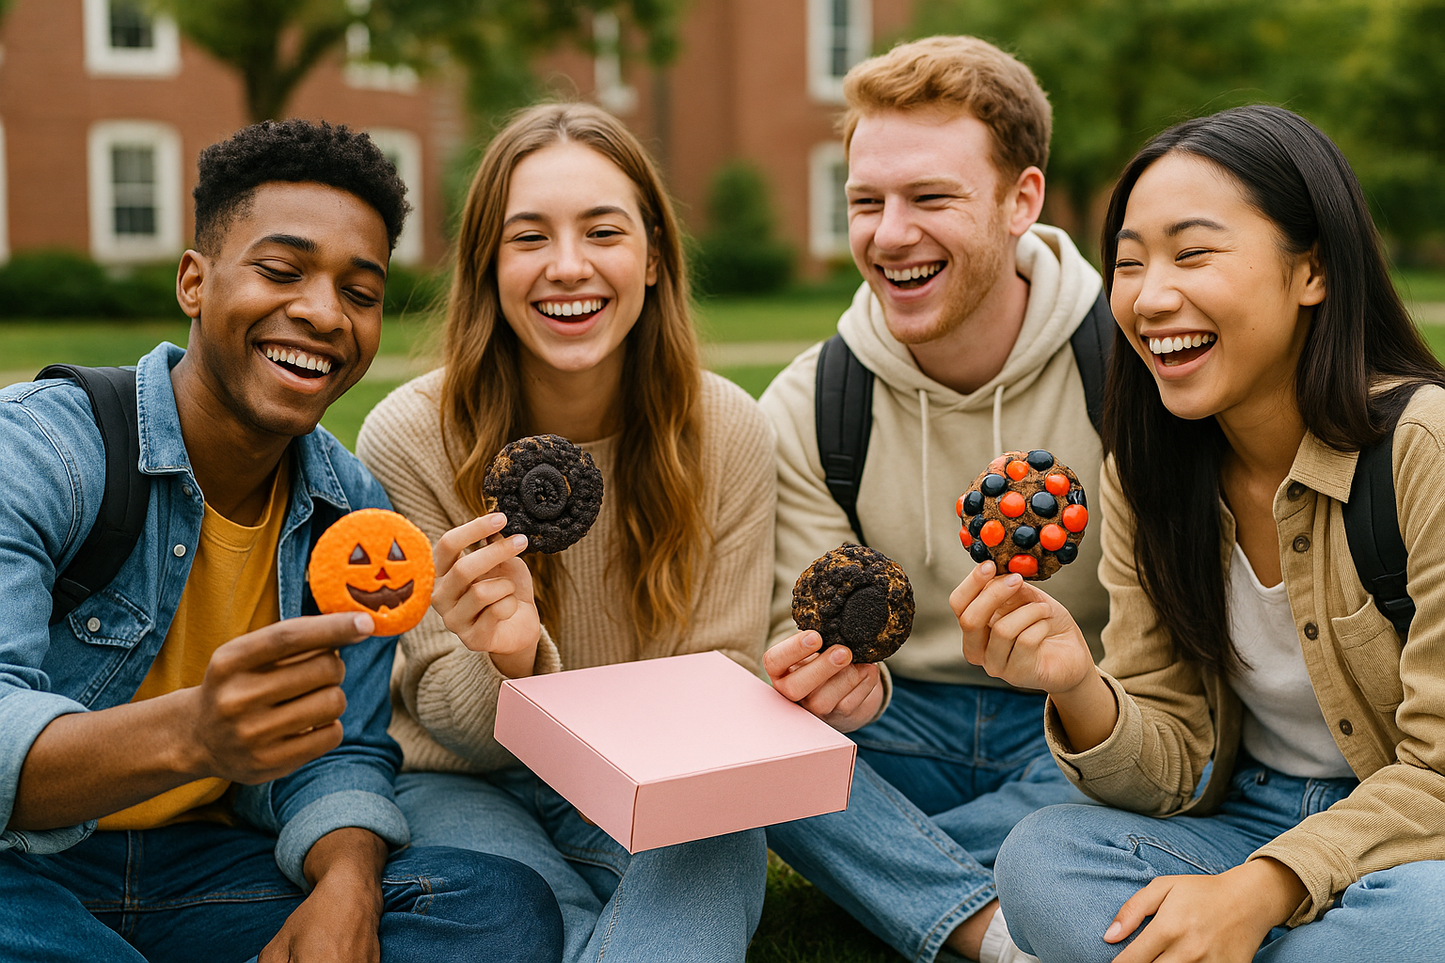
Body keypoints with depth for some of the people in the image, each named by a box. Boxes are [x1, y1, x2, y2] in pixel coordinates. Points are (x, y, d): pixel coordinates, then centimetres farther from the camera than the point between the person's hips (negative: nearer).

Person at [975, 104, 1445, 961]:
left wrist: (1255, 892, -27)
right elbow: (1176, 770, -2)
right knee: (1040, 856, -23)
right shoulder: (1144, 474, -2)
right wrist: (1080, 690, -24)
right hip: (1245, 825, 3)